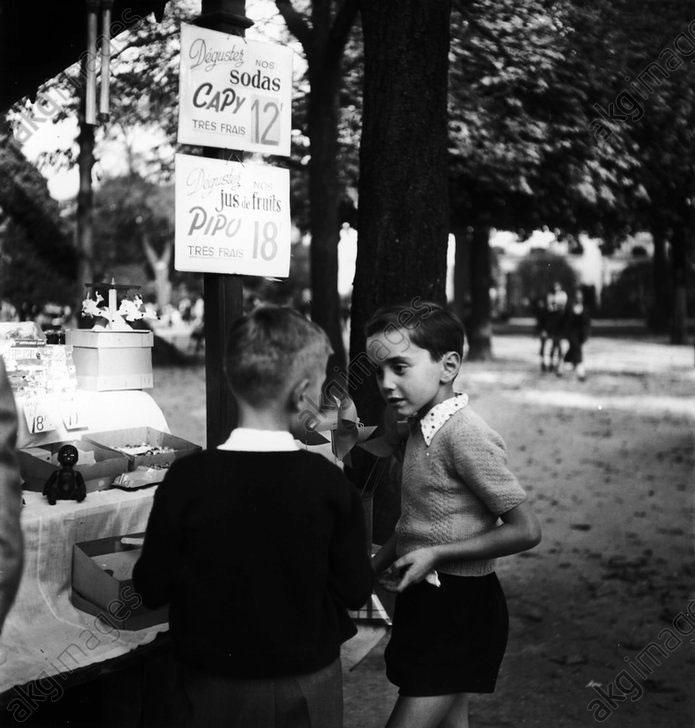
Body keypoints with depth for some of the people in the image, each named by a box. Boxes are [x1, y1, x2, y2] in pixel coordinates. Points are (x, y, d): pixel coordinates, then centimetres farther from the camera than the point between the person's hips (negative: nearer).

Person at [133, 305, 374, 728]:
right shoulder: (329, 483, -16)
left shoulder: (187, 480, -17)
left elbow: (152, 590, -9)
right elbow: (356, 593, -9)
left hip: (215, 687, 0)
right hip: (308, 688, 0)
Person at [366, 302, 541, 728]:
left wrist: (436, 554, -20)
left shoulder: (464, 434, -21)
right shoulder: (423, 429, 7)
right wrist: (375, 566, 4)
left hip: (460, 608, -9)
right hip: (428, 601, 9)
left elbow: (526, 530, -21)